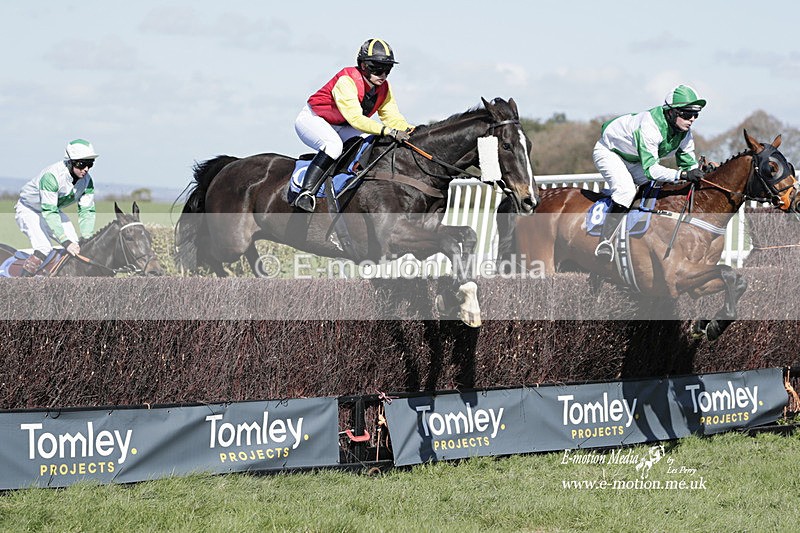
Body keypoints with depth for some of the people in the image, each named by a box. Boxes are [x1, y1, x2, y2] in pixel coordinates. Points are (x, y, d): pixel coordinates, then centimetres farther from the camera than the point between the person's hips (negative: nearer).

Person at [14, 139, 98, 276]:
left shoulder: (86, 180, -16)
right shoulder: (51, 176, -37)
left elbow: (87, 211, -11)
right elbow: (49, 213, -39)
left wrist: (86, 239, -27)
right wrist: (66, 242, -44)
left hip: (54, 209, 7)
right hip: (29, 210, -7)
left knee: (75, 247, -8)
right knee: (44, 248, -28)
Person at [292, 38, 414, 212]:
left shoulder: (384, 88, -5)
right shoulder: (346, 81, -30)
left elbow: (392, 116, -7)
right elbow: (355, 118, -40)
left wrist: (410, 131, -29)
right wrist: (389, 131, -48)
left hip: (340, 127, 8)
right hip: (312, 119, -8)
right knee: (334, 145, -37)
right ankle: (305, 194, -42)